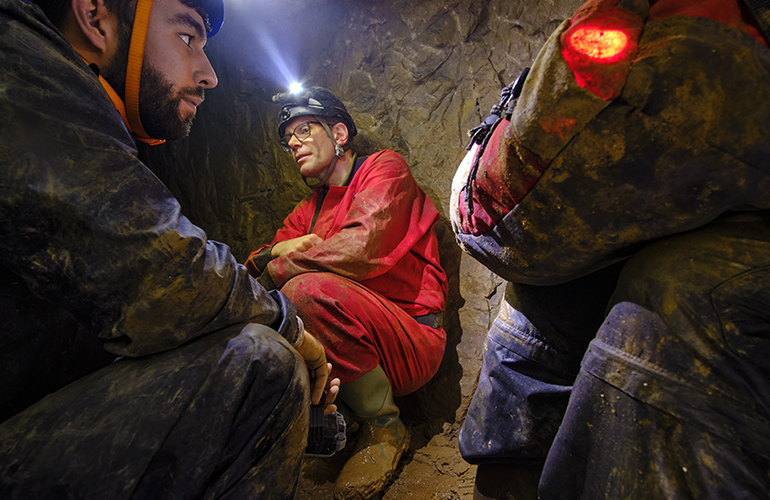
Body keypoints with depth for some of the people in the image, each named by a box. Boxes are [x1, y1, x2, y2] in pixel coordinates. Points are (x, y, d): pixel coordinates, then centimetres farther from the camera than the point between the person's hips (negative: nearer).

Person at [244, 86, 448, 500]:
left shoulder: (385, 167, -3)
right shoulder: (308, 211, 17)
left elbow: (357, 250, -21)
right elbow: (255, 266, 9)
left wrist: (275, 271, -11)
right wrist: (275, 251, -14)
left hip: (412, 345, -6)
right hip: (350, 347, 6)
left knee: (308, 289, -31)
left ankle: (384, 428, -9)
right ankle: (338, 411, 3)